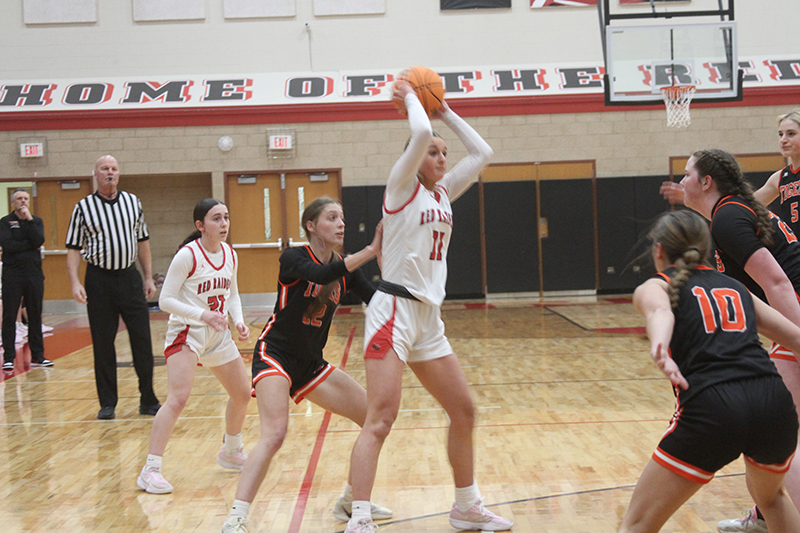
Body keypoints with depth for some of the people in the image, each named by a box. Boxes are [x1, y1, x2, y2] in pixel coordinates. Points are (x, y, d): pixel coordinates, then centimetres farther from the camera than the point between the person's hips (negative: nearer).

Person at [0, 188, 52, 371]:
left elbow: (39, 241, -8)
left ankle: (37, 356, 15)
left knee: (35, 316, 7)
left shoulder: (36, 221, 11)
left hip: (34, 274, 3)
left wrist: (29, 220, -11)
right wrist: (30, 244, -10)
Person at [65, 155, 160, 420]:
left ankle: (148, 400, 11)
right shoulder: (83, 207, 0)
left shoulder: (132, 202, 8)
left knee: (142, 339, 1)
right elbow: (73, 249, 1)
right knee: (103, 344, 3)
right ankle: (107, 403, 13)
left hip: (129, 277, 2)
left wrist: (149, 277, 10)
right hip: (99, 281, -2)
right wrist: (75, 283, -11)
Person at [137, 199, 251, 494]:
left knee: (242, 394, 15)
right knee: (178, 399, -21)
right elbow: (165, 300, -17)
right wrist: (202, 315, -27)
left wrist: (238, 320, 0)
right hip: (186, 333, -7)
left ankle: (231, 452, 39)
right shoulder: (188, 256, -16)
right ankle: (150, 470, -16)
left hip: (218, 334, 7)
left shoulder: (230, 255, 4)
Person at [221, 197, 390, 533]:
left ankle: (350, 503, 19)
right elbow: (320, 275, -35)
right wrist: (369, 252, -39)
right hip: (275, 355, -7)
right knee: (274, 435, -28)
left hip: (311, 365, 7)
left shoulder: (344, 269, 4)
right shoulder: (293, 258, -13)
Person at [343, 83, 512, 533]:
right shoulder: (402, 186, -3)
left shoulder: (443, 193, 16)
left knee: (464, 412, 14)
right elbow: (420, 134, -19)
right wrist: (410, 98, -1)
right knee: (382, 419, -17)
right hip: (395, 309, -8)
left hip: (429, 318, 8)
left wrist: (446, 112, 19)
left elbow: (482, 153, 19)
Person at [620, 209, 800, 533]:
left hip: (712, 408, -4)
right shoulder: (734, 287, 27)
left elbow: (661, 312, -10)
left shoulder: (654, 286, 15)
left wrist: (660, 347, -30)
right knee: (770, 496, 37)